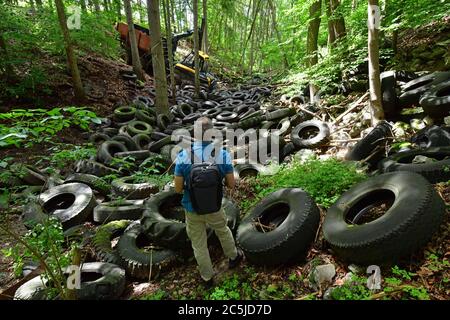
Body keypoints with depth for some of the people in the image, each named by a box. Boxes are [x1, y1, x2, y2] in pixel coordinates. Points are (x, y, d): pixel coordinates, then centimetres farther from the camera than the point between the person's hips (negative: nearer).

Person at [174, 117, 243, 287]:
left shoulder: (183, 156, -18)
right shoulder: (223, 154, -16)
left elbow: (178, 188, -14)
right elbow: (231, 184, -9)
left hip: (192, 209, 0)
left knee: (199, 244, 19)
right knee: (223, 231, 30)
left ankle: (207, 277, 38)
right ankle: (233, 257, 53)